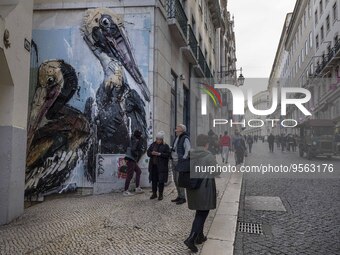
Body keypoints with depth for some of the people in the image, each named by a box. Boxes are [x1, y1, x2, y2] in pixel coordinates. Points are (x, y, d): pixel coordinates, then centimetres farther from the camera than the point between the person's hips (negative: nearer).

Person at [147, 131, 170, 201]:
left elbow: (168, 155, -11)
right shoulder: (153, 144, 10)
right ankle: (154, 194, 20)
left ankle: (160, 195, 10)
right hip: (153, 165, 4)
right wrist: (152, 153, -13)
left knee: (161, 180, -1)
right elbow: (148, 152, 9)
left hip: (161, 166, -4)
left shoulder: (165, 146, -2)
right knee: (153, 180, 8)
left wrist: (160, 154, -21)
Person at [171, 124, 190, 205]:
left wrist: (183, 159, -18)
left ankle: (183, 198, 1)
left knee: (179, 180, -8)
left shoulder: (185, 138, -14)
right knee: (176, 180, 12)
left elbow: (188, 150, -20)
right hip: (174, 162, 9)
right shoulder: (177, 138, 14)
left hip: (181, 163, -9)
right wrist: (172, 157, 15)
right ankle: (179, 196, 22)